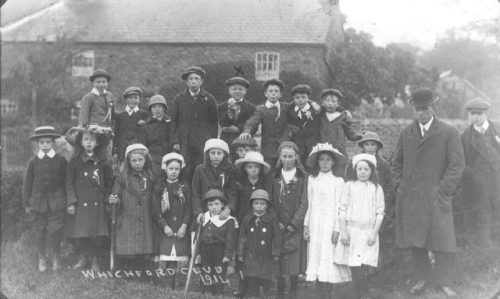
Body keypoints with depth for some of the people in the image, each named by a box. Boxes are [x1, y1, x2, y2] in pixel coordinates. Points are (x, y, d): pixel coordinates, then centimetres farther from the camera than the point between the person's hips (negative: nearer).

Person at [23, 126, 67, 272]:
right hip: (38, 202, 2)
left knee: (54, 230, -5)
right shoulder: (33, 162, 3)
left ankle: (56, 257, 13)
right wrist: (26, 203, 5)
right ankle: (42, 259, 21)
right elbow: (27, 183, 7)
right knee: (39, 231, 7)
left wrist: (67, 200, 3)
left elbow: (66, 181, 5)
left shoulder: (60, 160, 0)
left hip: (56, 202, -2)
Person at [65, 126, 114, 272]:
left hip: (97, 204, 1)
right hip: (79, 203, -1)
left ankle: (95, 259, 16)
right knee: (78, 233, -1)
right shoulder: (75, 160, -1)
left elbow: (109, 181, 15)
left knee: (98, 234, -3)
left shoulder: (102, 161, 3)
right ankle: (83, 257, 21)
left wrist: (105, 196, 8)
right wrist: (71, 202, -8)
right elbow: (69, 182, -2)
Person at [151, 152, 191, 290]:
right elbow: (155, 210, 0)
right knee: (163, 263, -9)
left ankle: (172, 289, 7)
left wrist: (184, 226, -8)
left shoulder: (185, 187, 10)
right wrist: (164, 226, -10)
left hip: (180, 231, 1)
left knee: (174, 264, 0)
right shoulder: (159, 187, 5)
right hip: (163, 230, -1)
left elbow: (189, 209, 6)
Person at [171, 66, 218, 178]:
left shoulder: (209, 99, 6)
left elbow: (214, 123, 8)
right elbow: (173, 121, 11)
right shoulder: (179, 99, 9)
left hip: (204, 144, -1)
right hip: (184, 144, 1)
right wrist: (175, 142, 3)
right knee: (185, 174, -5)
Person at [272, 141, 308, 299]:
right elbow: (271, 202, 6)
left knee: (295, 261, -1)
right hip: (279, 226, 1)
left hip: (295, 227, -1)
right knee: (279, 262, -1)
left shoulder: (302, 178, 2)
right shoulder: (275, 178, 9)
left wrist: (294, 223, -10)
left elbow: (304, 203, -3)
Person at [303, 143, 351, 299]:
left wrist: (337, 229, -9)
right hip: (315, 223, 3)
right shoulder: (312, 179, 9)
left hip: (330, 223, -3)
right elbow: (309, 205, 11)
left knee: (328, 259, -6)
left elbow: (339, 207, -3)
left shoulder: (338, 181, -1)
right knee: (316, 258, 2)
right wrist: (306, 225, 6)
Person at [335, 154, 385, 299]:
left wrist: (374, 232, -5)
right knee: (355, 267, -2)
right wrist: (343, 231, -4)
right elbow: (342, 209, 3)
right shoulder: (349, 186, 6)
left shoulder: (377, 188, 6)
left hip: (369, 231, 0)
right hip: (351, 230, 0)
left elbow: (380, 213, 4)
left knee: (367, 268, -9)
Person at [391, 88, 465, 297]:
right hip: (409, 198, 3)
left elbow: (457, 165, -3)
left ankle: (444, 282, 8)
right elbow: (397, 162, 19)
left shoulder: (449, 133, -1)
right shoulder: (406, 133, 11)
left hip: (436, 198, -3)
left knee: (443, 239, -4)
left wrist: (443, 192, -9)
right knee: (414, 240, 5)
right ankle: (421, 279, 17)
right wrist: (399, 186, 6)